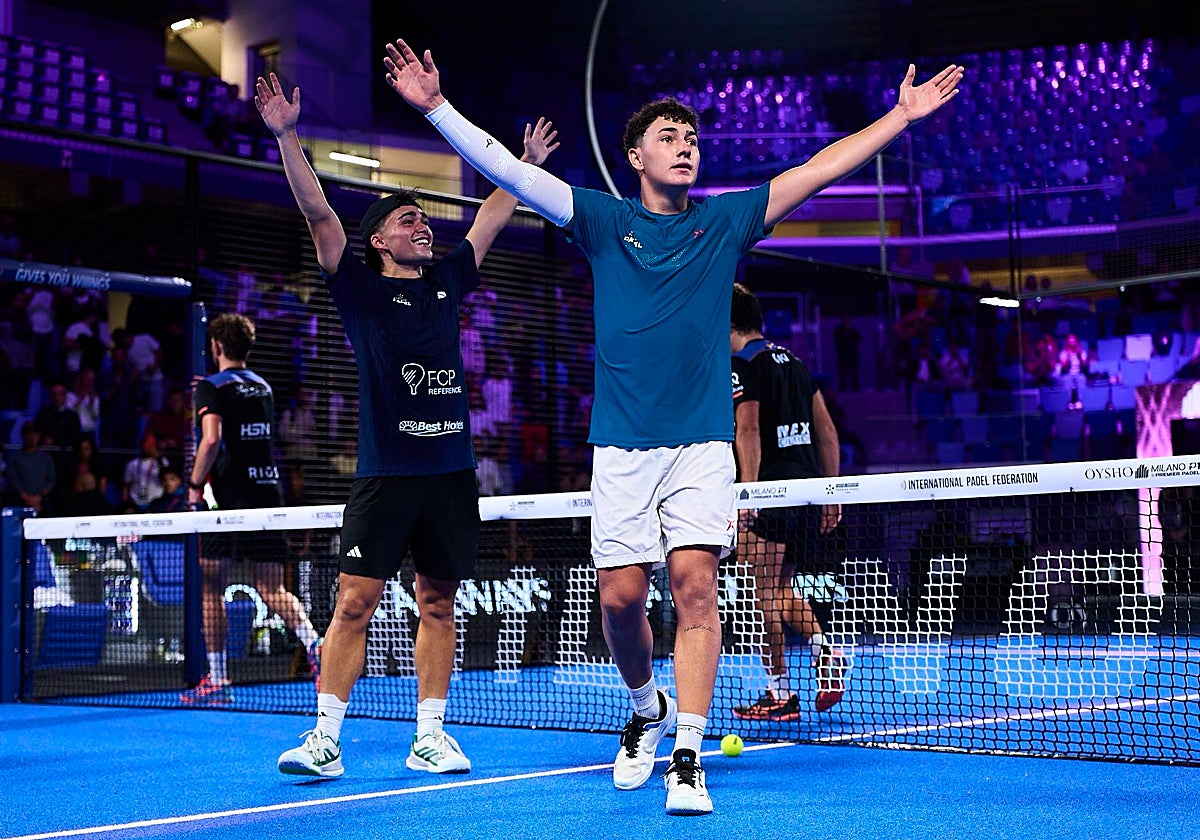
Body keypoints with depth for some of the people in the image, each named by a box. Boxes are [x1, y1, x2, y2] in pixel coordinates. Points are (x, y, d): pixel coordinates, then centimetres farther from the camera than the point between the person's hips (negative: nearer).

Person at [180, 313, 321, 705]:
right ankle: (315, 644, -22)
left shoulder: (212, 387, -3)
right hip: (268, 493, 5)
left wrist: (194, 486, -9)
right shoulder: (263, 387, 17)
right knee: (273, 589, 4)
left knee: (212, 588, 6)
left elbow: (212, 440, -19)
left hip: (230, 497, -5)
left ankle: (217, 680, 7)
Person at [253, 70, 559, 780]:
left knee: (438, 603, 8)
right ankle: (326, 739, -1)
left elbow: (493, 217, 27)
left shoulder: (447, 281, 15)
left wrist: (529, 161, 33)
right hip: (385, 470, -4)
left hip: (452, 469, 5)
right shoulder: (361, 287, 3)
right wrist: (287, 135, -15)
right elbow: (317, 211, -7)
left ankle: (430, 736, 15)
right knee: (356, 602, -7)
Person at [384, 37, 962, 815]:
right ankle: (646, 709, 28)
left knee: (695, 583, -12)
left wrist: (903, 115, 9)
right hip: (622, 445, 0)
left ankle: (687, 756, -8)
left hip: (702, 443, 0)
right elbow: (509, 171, 2)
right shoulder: (603, 220, 8)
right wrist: (437, 106, -7)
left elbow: (819, 170, 11)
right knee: (621, 596, -1)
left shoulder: (725, 220, 11)